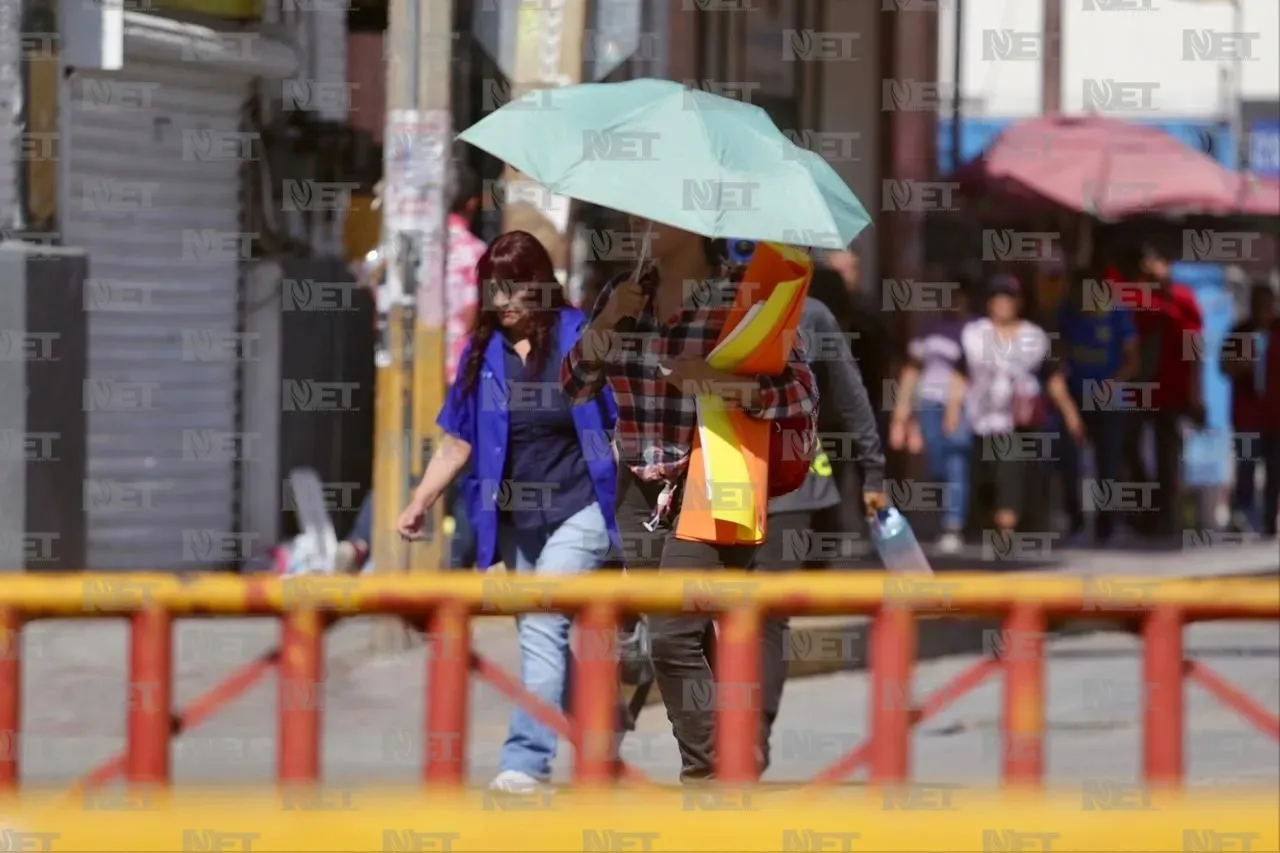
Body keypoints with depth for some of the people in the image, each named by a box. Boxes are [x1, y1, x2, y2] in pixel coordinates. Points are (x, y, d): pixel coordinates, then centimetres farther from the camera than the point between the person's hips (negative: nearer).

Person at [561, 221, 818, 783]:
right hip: (640, 490, 6)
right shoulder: (625, 295, 9)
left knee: (674, 638, -16)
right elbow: (574, 388, 9)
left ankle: (704, 775, -11)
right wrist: (605, 323, -7)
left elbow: (802, 395, -12)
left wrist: (716, 380, -24)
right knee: (688, 646, 8)